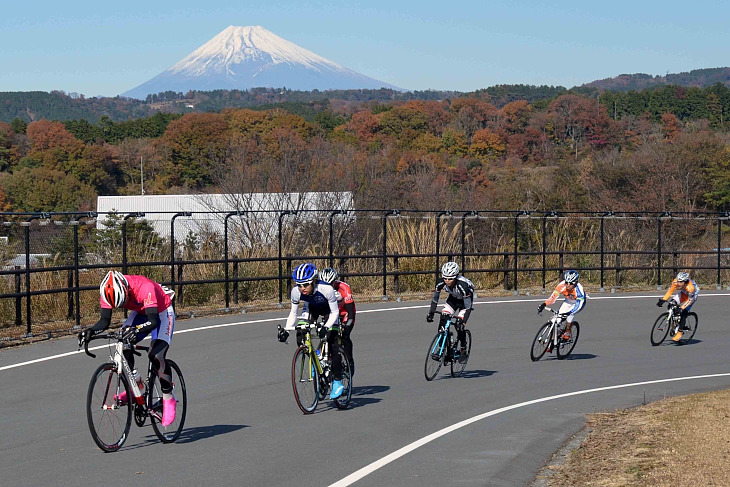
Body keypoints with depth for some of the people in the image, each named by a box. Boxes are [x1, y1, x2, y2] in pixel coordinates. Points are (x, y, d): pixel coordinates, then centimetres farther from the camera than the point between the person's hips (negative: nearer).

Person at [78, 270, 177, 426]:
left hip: (161, 313, -6)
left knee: (156, 355, -22)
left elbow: (153, 321, -44)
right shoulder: (109, 292, -23)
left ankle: (168, 399, -6)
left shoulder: (144, 288, -40)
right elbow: (105, 321, -16)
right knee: (124, 346, -18)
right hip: (140, 313, 6)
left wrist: (136, 329, -62)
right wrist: (90, 331, -35)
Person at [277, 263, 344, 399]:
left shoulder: (326, 289, -39)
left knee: (332, 343, -16)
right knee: (300, 337, -19)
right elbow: (293, 313, -13)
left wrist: (326, 327, -43)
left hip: (328, 309, -3)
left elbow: (335, 312, -27)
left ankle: (337, 382, -9)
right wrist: (286, 330, -26)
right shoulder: (296, 291, -28)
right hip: (311, 308, 3)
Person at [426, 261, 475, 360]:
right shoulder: (441, 283, -28)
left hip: (465, 300, -4)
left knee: (460, 324, -17)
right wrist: (431, 313, -17)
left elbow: (468, 307, -35)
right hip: (453, 298, 4)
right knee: (443, 317, -18)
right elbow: (435, 298, -10)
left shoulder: (462, 285, -40)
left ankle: (463, 348, 7)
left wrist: (463, 322, -41)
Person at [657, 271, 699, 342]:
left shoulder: (690, 287, -40)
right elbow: (670, 291, -14)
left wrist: (682, 308, -38)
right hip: (683, 293, 5)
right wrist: (663, 300, -21)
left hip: (692, 295, -5)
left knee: (684, 312, -17)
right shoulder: (675, 282, -29)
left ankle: (680, 333, -11)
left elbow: (690, 299, -29)